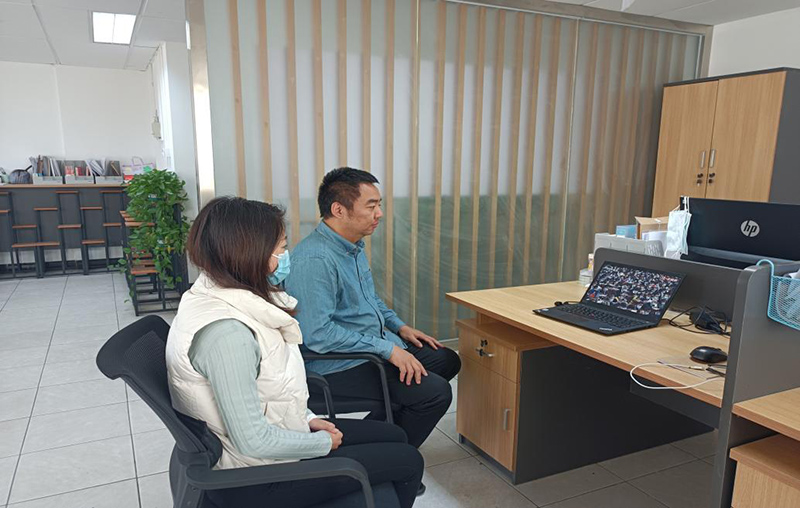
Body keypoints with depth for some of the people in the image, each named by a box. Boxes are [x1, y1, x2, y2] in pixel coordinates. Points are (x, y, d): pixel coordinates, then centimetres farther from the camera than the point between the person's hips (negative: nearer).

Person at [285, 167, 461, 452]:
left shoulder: (354, 246, 8)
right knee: (436, 392, -19)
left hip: (374, 346, 10)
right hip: (338, 364, -10)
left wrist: (399, 327, 11)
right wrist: (387, 349, -25)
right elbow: (317, 333, -30)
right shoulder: (314, 259, -25)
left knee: (447, 360, 14)